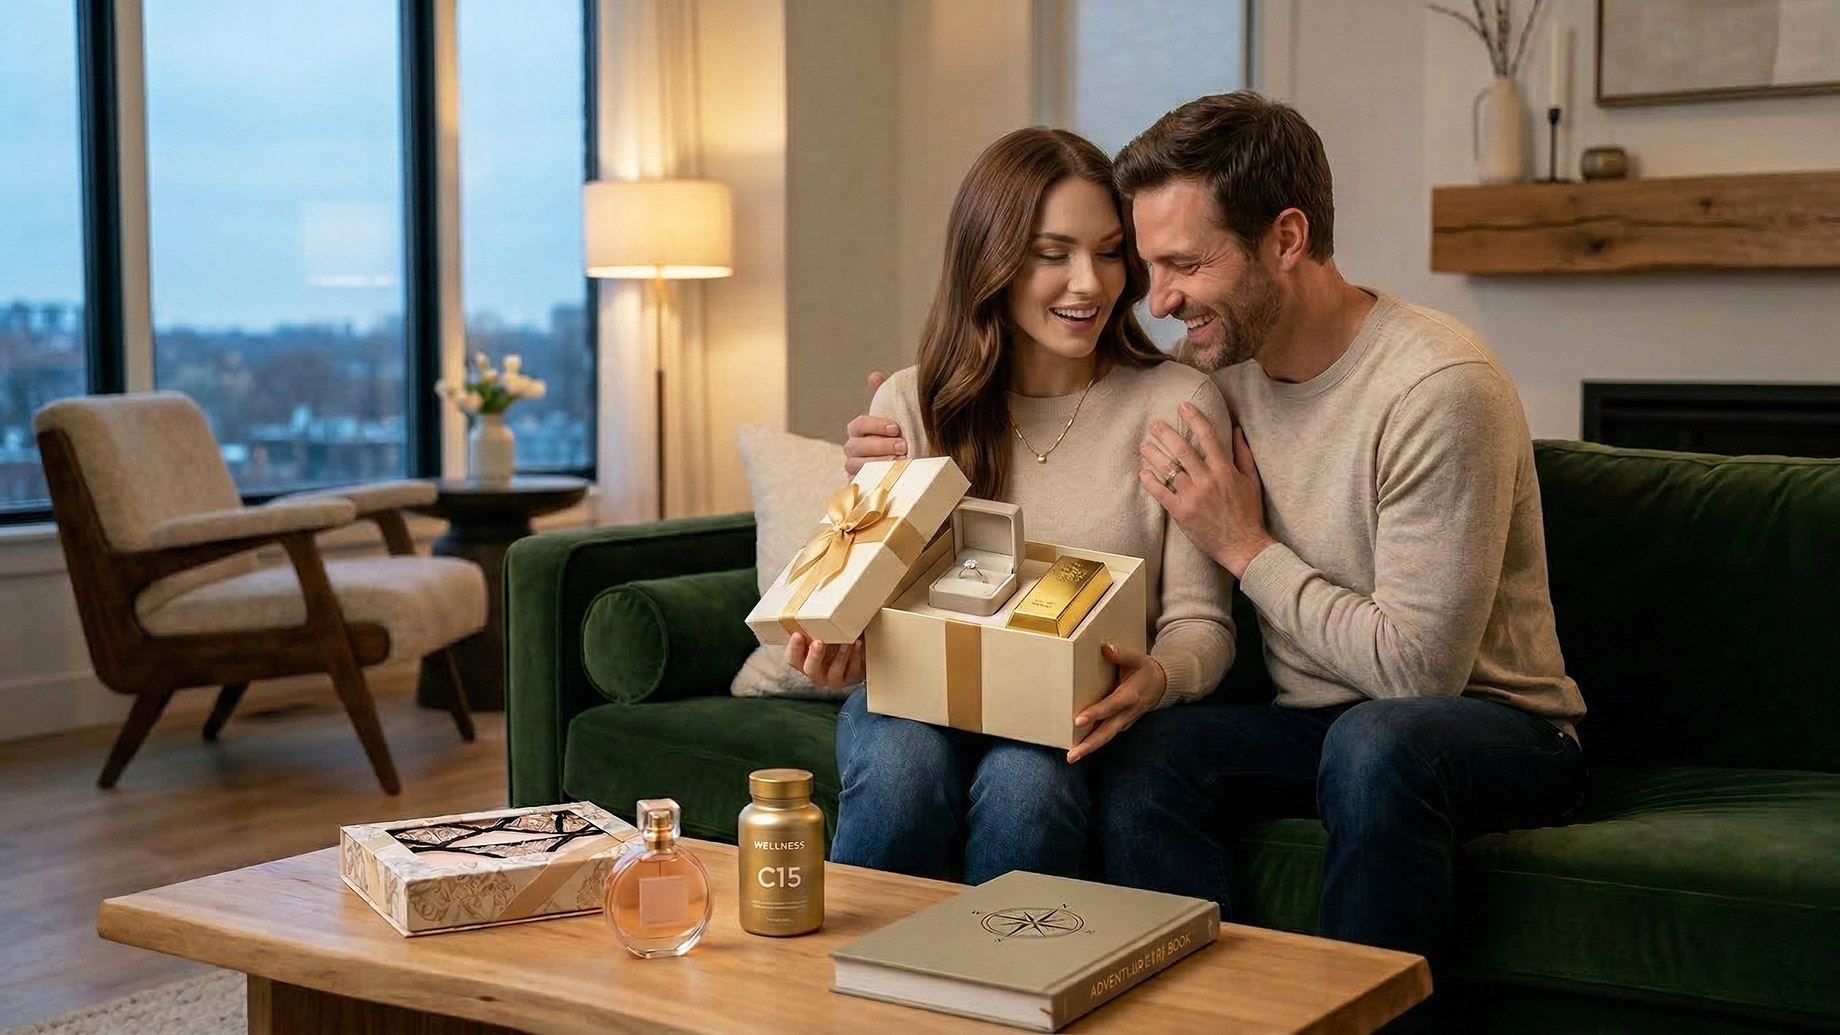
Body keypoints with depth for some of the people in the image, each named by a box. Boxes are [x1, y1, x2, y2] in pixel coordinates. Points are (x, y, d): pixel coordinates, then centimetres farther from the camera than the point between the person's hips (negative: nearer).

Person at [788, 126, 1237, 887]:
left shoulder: (1178, 405, -3)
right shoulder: (910, 405, 2)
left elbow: (1200, 621, -3)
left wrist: (1159, 678, -27)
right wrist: (843, 650, -19)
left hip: (1077, 721, -1)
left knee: (1025, 784, -33)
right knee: (902, 769, -32)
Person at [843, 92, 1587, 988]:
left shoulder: (1438, 387, -20)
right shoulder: (1214, 367, 0)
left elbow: (1418, 665, -22)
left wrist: (1247, 548, -15)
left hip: (1499, 725, -5)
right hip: (1314, 723, 5)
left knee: (1374, 742, -38)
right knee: (1143, 751, -25)